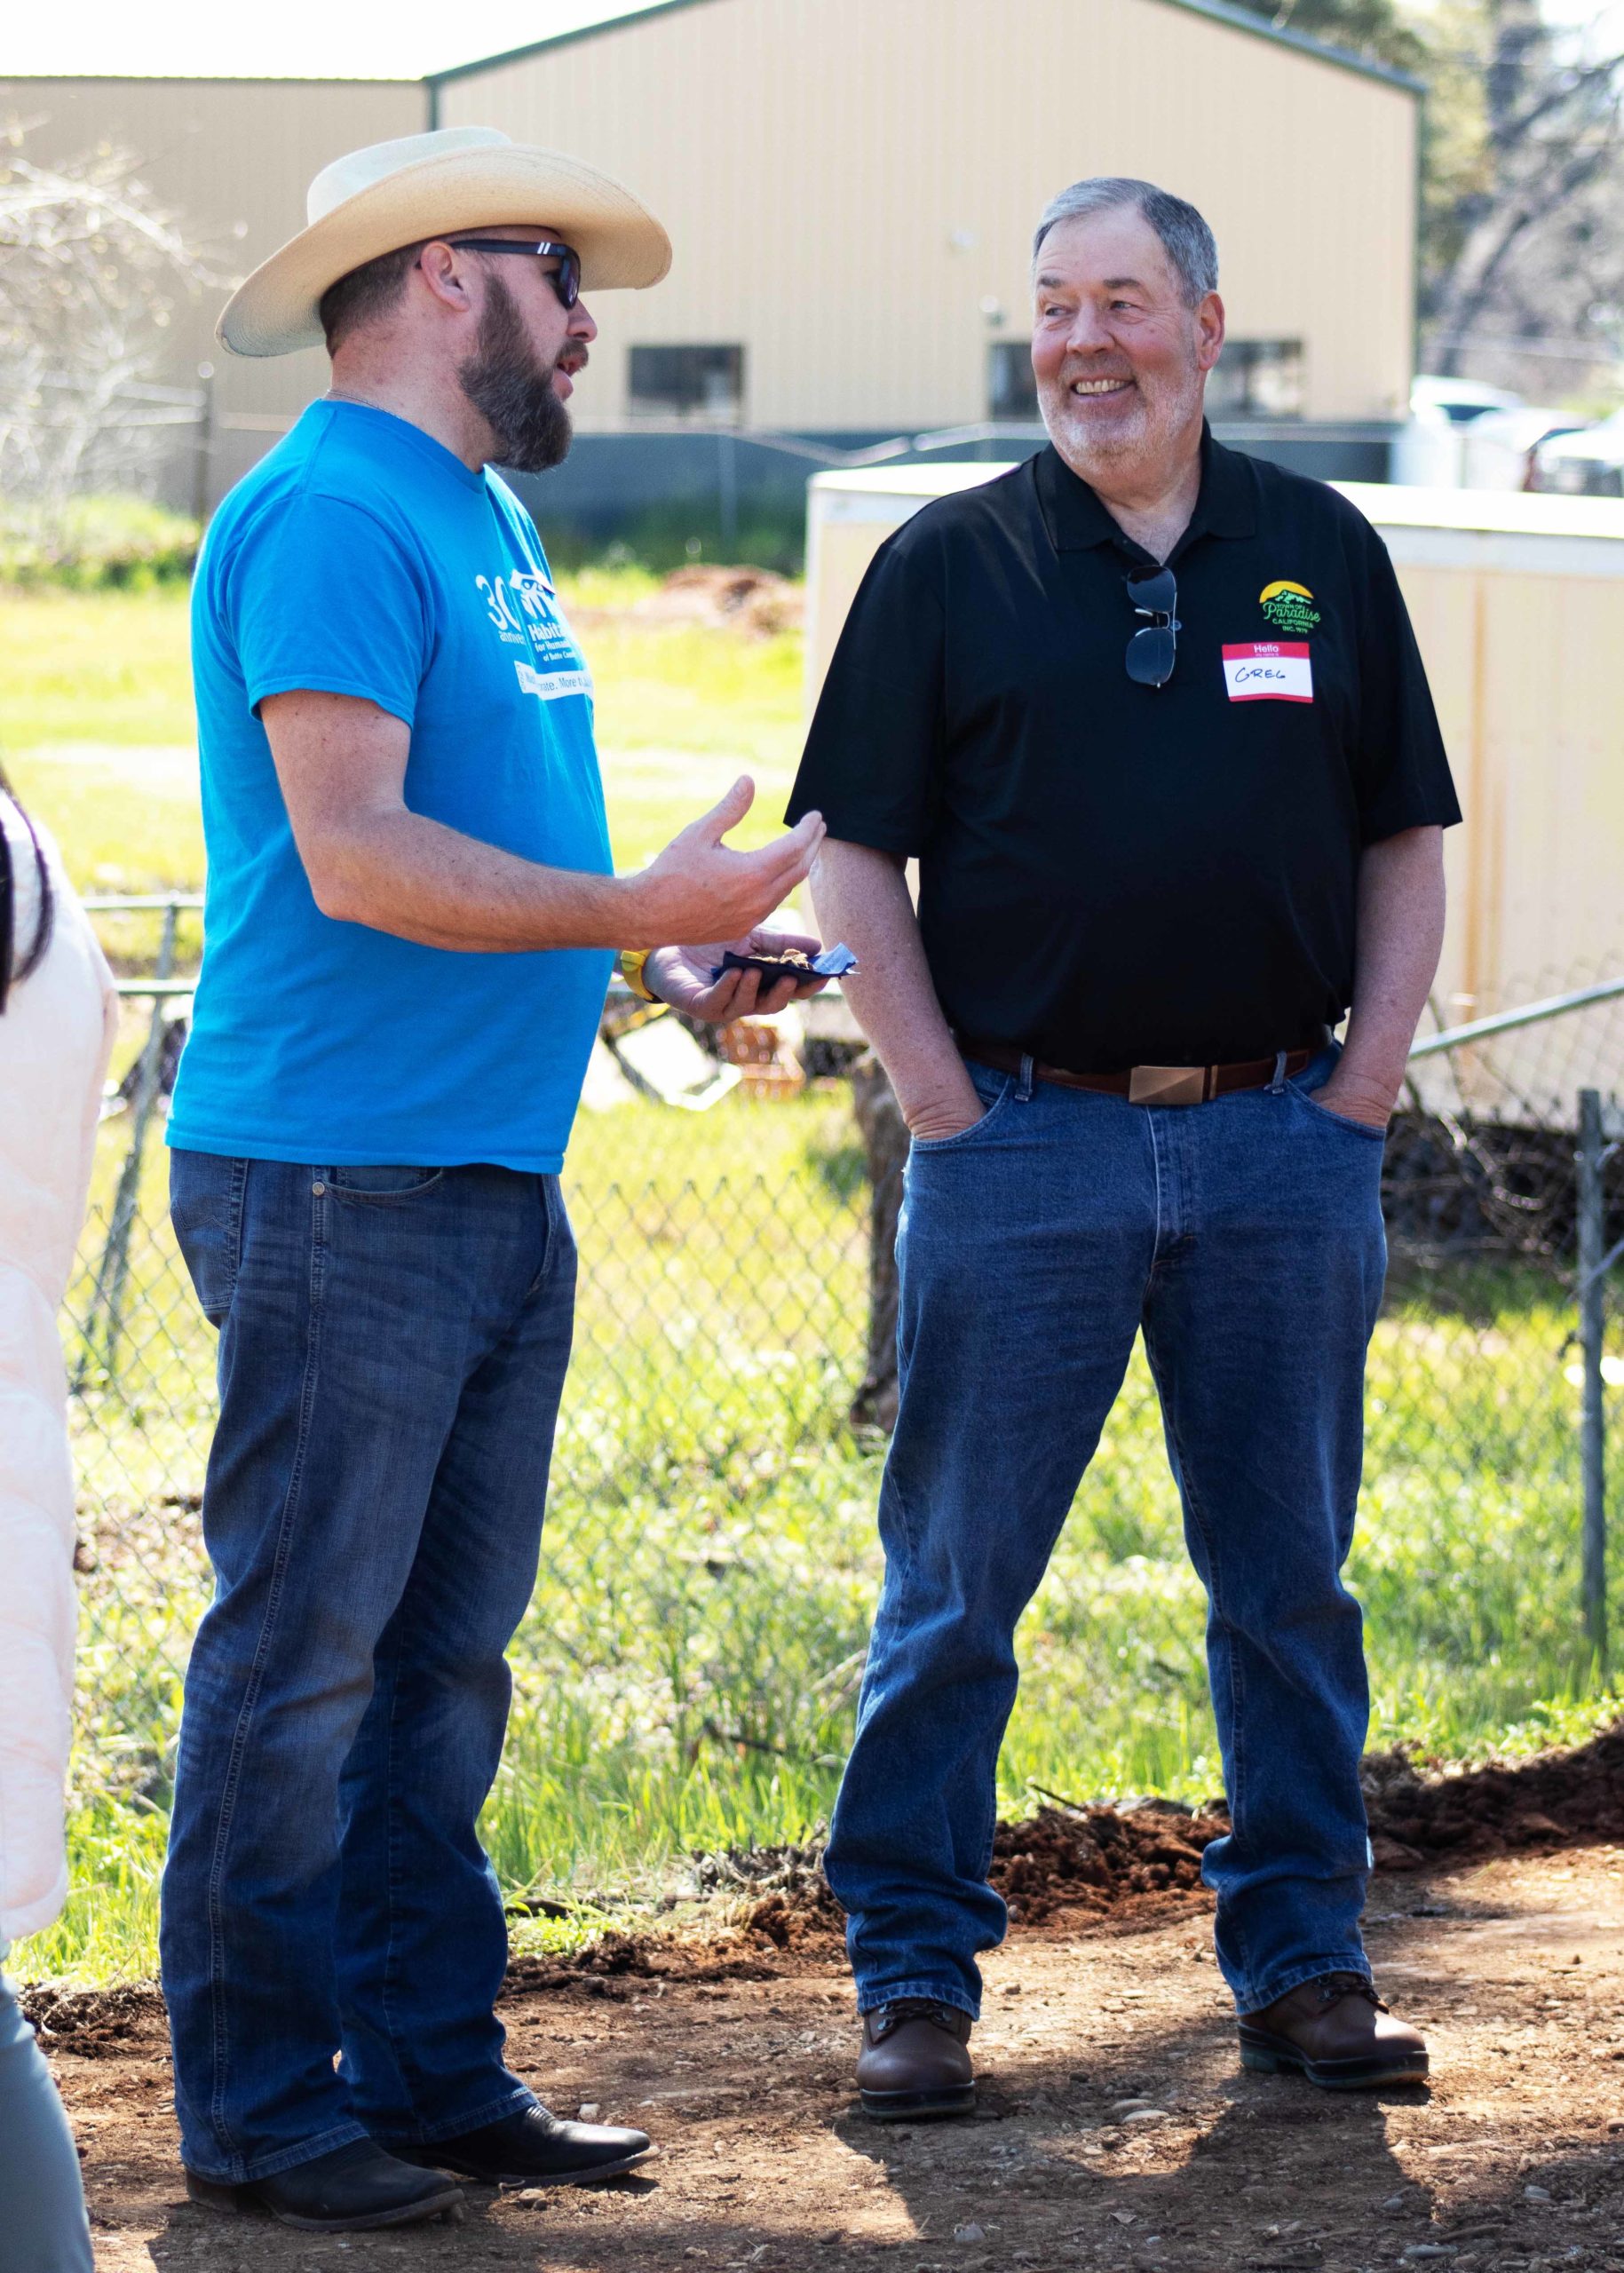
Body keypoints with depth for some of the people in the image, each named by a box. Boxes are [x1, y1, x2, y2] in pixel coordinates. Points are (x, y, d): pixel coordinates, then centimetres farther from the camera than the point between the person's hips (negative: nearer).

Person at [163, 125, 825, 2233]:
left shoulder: (488, 515, 19)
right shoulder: (328, 516, -12)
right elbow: (358, 855, -21)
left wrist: (662, 952, 13)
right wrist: (635, 911, -22)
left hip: (497, 1176, 10)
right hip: (340, 1180, -10)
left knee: (444, 1655, 13)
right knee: (304, 1651, -4)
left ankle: (430, 2067, 19)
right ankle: (255, 2108, 1)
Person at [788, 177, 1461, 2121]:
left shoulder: (1322, 557, 9)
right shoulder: (949, 567, 2)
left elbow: (1403, 839, 12)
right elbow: (858, 856, 1)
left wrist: (1362, 1085, 2)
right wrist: (942, 1103, -6)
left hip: (1280, 1142, 2)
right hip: (1027, 1142, -2)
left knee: (1290, 1577, 8)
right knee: (957, 1581, 1)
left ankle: (1300, 1960, 17)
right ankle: (913, 1974, 8)